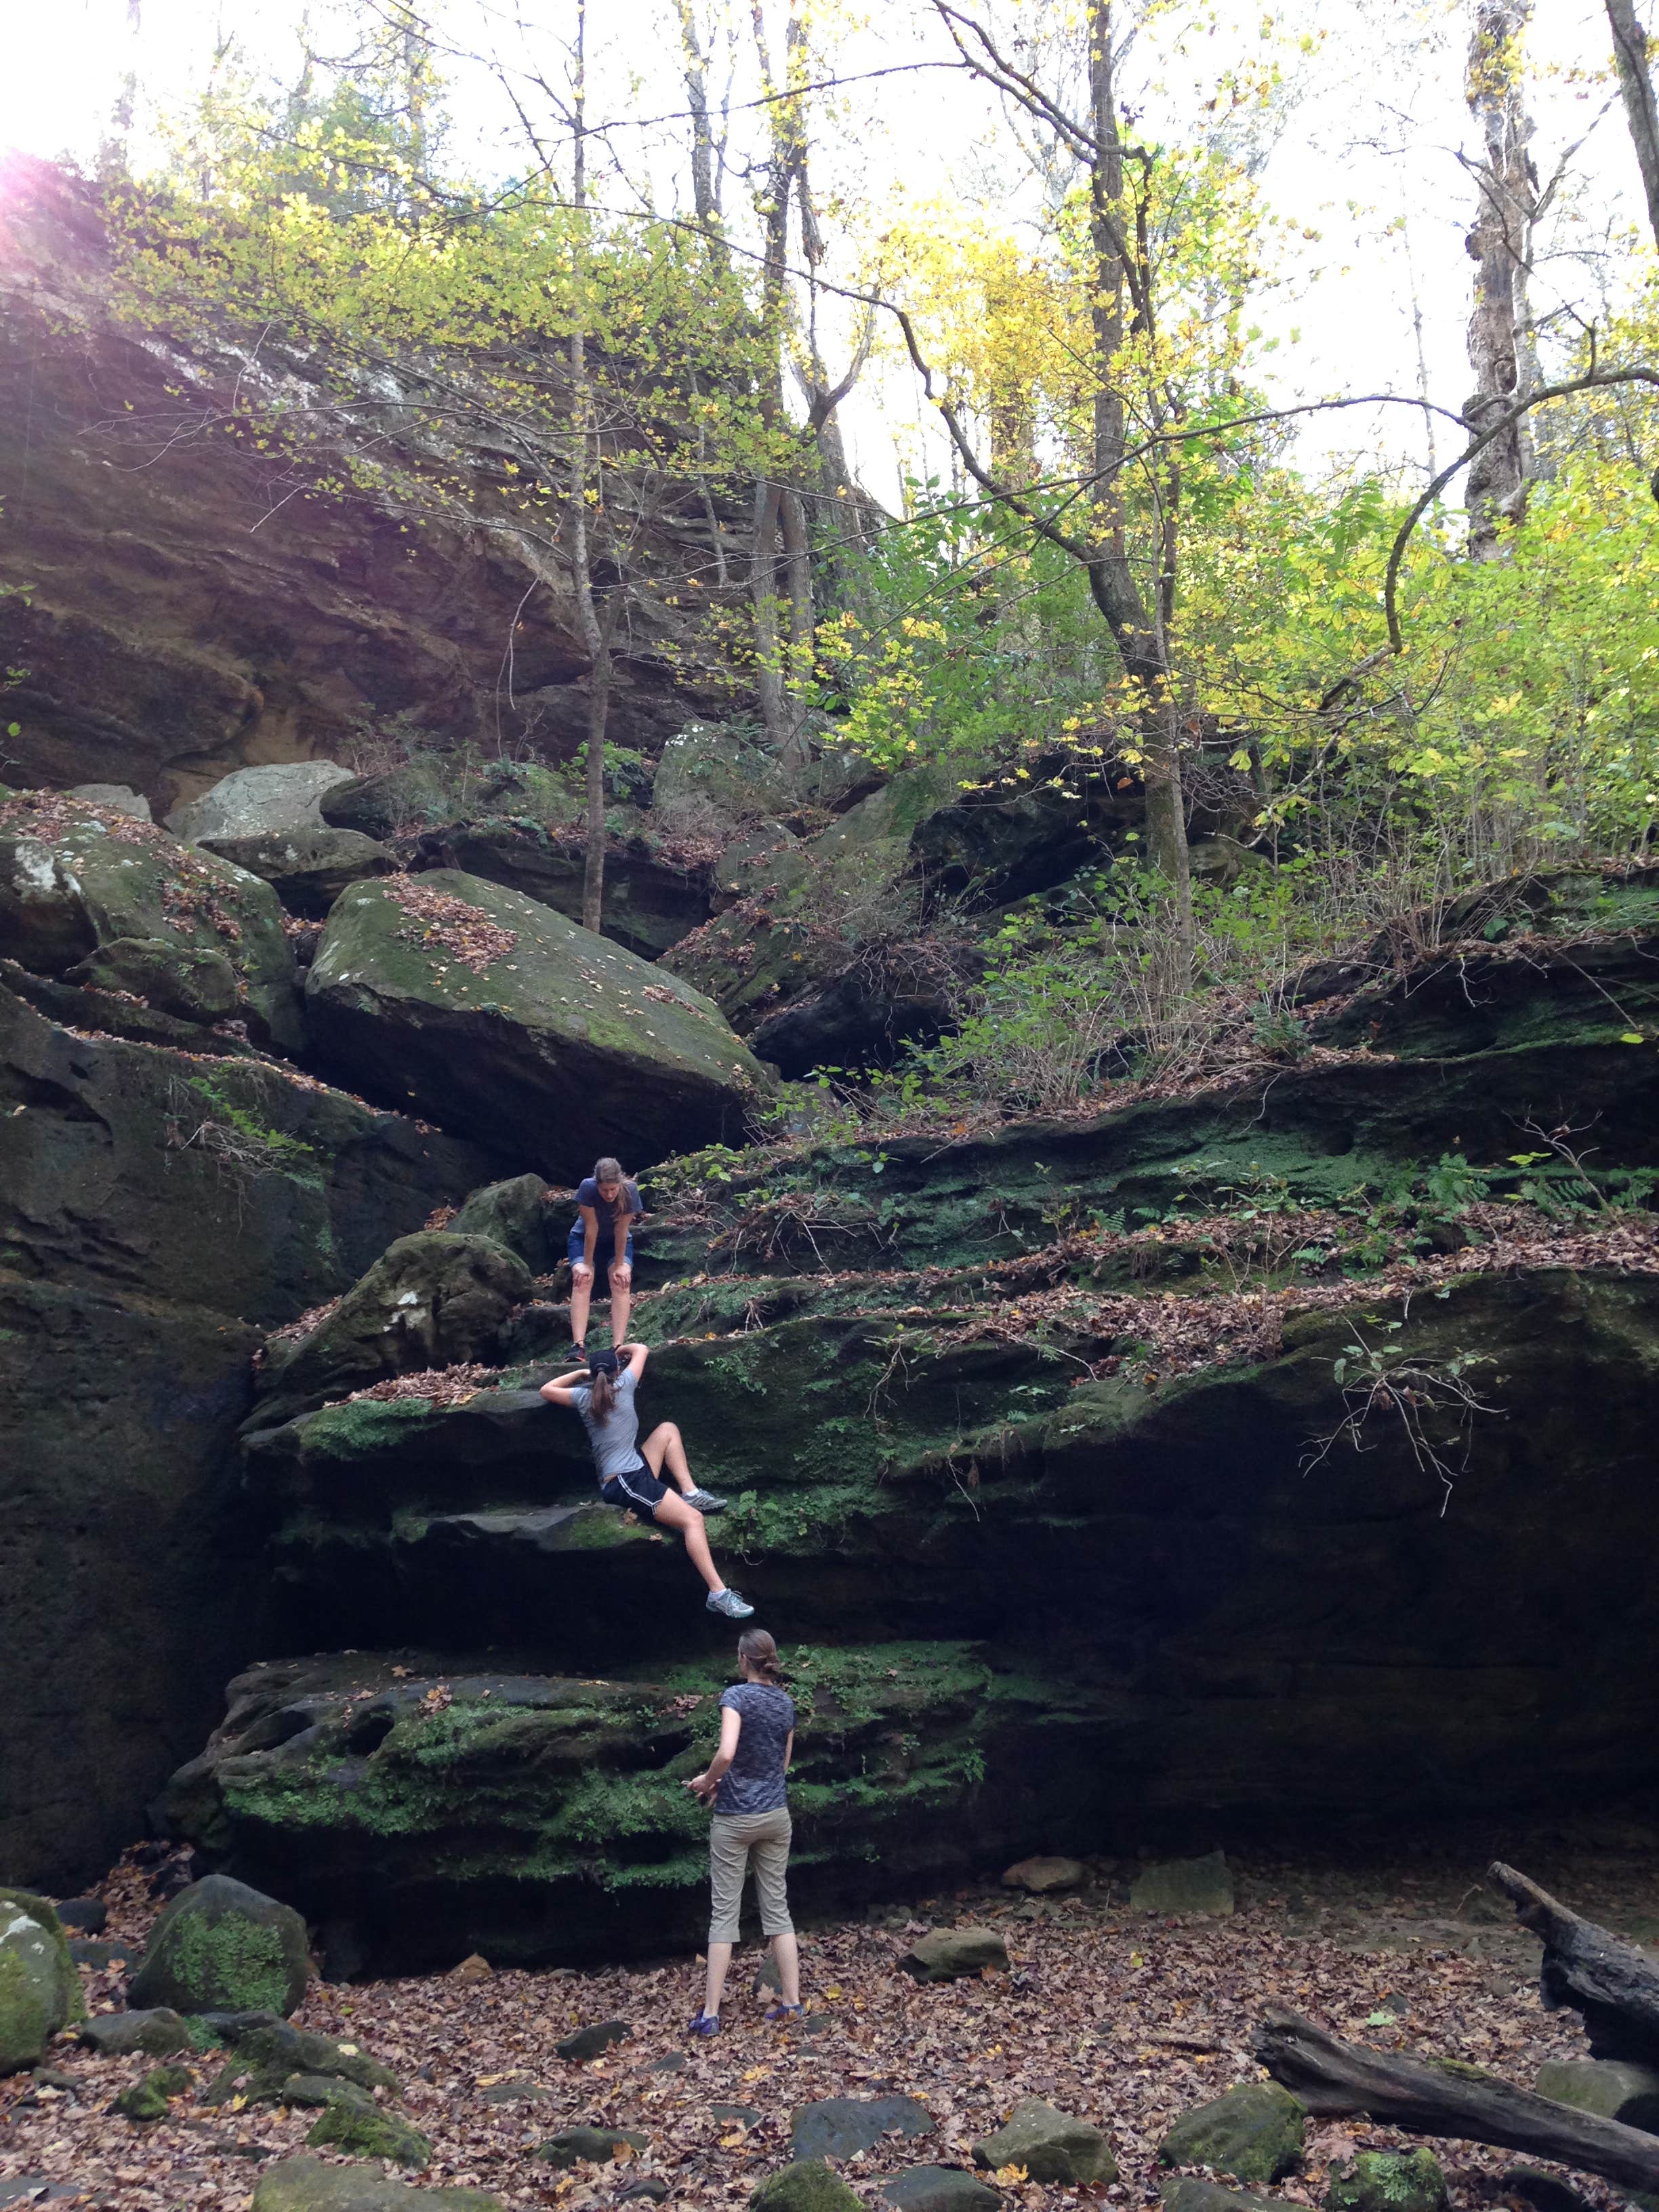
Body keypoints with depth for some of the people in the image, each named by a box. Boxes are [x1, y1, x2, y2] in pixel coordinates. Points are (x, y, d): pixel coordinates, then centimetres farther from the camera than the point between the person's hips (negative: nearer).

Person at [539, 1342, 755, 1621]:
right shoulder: (623, 1386, 0)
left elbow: (546, 1390, 29)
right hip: (627, 1484, -7)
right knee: (693, 1519, -19)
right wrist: (620, 1350, 36)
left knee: (667, 1429, 20)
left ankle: (690, 1493, 8)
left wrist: (580, 1373, 33)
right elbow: (641, 1350, 17)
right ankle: (718, 1595, -32)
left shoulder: (584, 1397, 11)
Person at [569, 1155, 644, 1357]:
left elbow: (621, 1230, -24)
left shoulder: (630, 1191, -29)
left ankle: (619, 1346, -28)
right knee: (582, 1280, -24)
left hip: (618, 1242, 1)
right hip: (584, 1239, -1)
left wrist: (619, 1265, -19)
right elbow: (591, 1228, -27)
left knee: (621, 1282, -23)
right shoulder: (587, 1187, -32)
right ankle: (579, 1345, -32)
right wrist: (587, 1264, -20)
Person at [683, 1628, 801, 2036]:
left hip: (736, 1818, -5)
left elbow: (726, 1752, -26)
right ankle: (792, 2001, 13)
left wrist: (707, 1781, -7)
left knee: (724, 1911, 0)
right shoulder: (786, 1701, 7)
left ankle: (710, 2014, 3)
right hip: (775, 1814, 5)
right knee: (777, 1906, 12)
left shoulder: (737, 1695, -13)